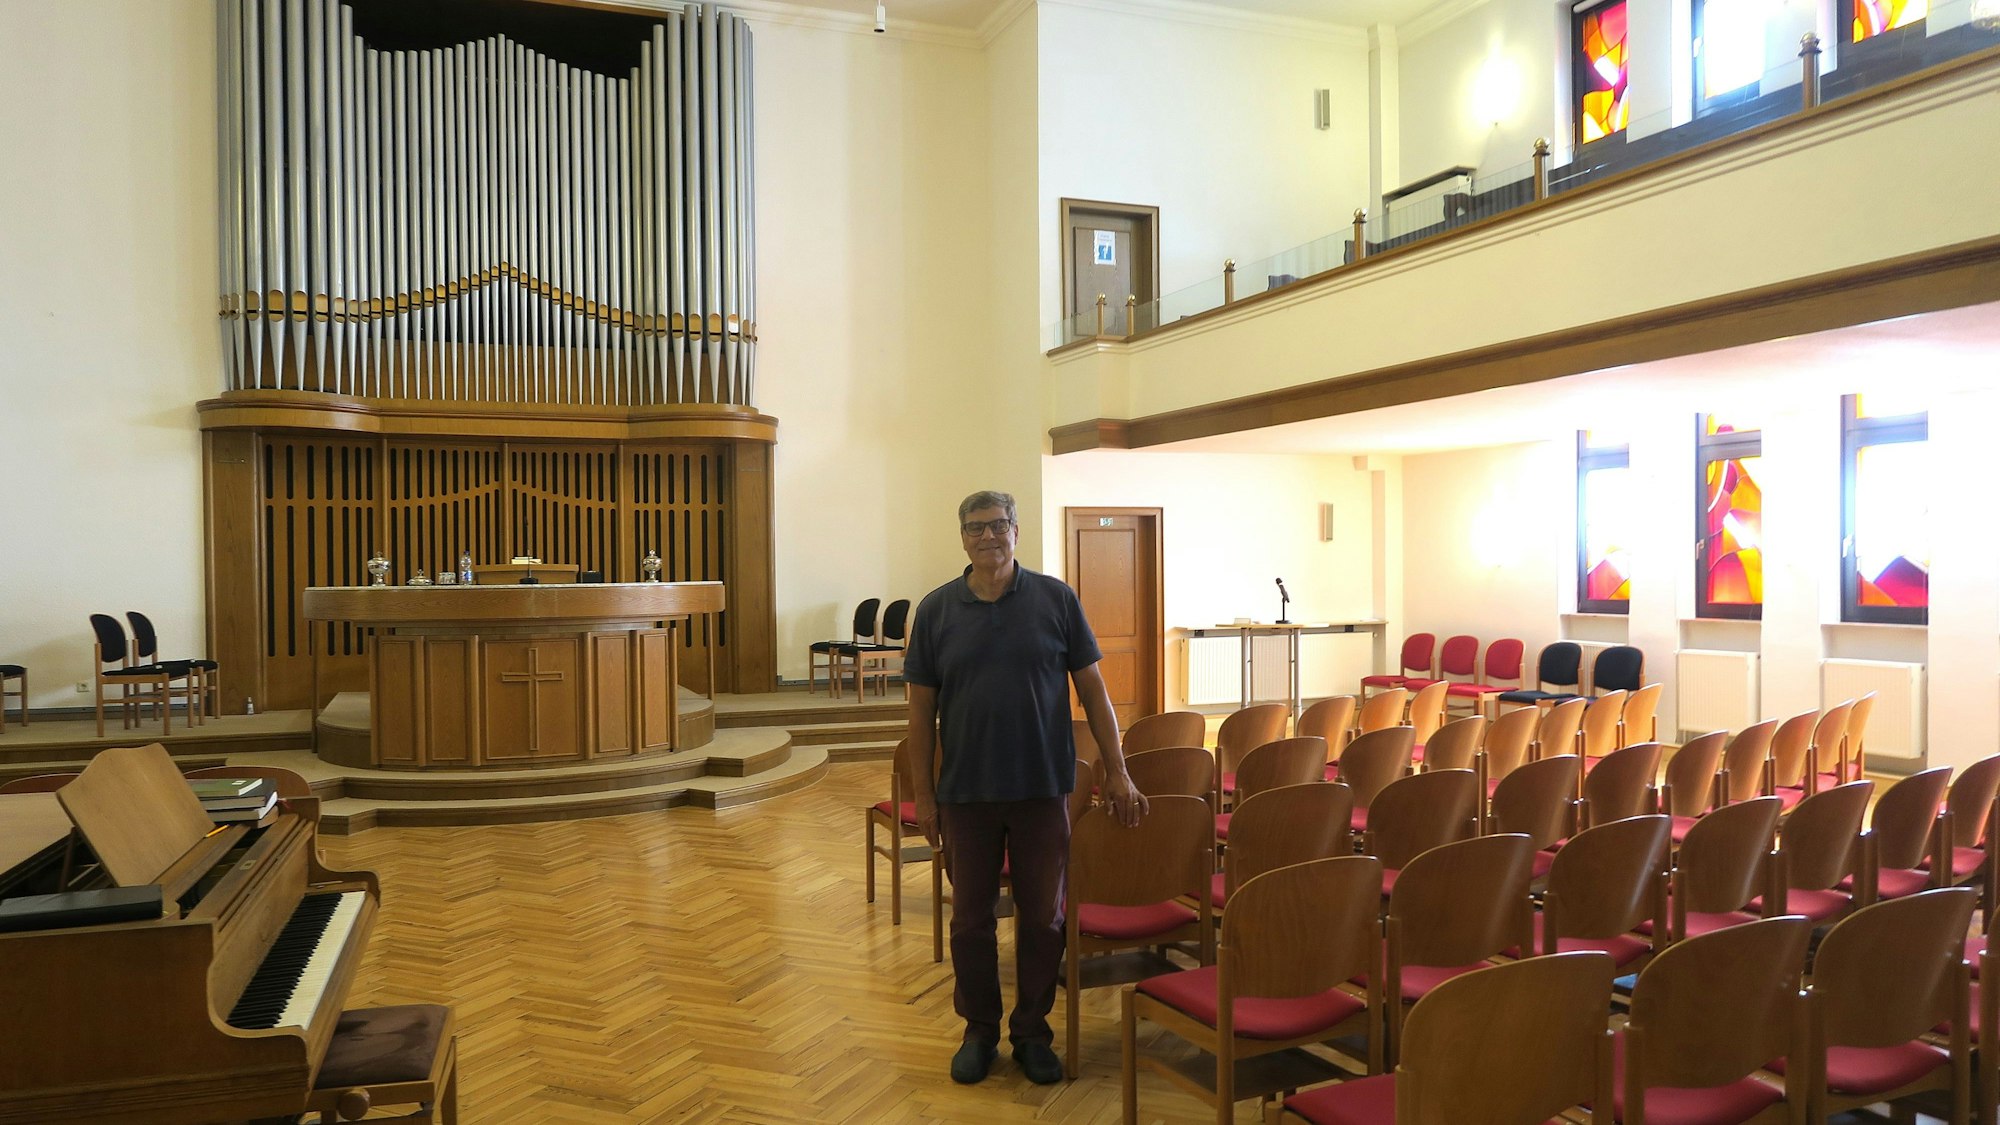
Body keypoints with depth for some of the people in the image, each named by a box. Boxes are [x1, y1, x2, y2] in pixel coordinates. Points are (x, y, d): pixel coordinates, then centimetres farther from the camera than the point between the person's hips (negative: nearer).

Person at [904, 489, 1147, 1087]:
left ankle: (1032, 1031, 26)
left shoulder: (1056, 599, -1)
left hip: (1042, 789, 0)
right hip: (965, 792, 1)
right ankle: (979, 1030, 28)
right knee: (971, 918, 11)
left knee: (1042, 917, 9)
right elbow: (921, 708, 3)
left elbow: (1092, 688, 2)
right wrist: (922, 793, 1)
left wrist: (1116, 772, -2)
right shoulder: (936, 609, 1)